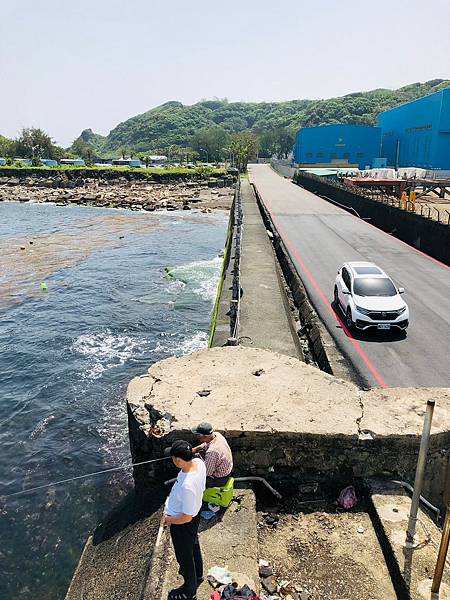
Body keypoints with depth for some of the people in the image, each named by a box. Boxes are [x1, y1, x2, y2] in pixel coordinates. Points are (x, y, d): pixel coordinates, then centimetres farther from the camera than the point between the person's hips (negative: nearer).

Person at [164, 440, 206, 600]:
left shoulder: (187, 486, -44)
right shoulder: (198, 462, -21)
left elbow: (186, 517, -31)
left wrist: (169, 520, -15)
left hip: (183, 523, -8)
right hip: (195, 511, 8)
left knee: (184, 556, 20)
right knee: (193, 545, 32)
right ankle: (197, 574, 60)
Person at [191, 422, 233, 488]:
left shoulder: (212, 451, -38)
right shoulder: (217, 435, -14)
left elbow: (206, 472, -26)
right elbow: (206, 445, 10)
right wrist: (195, 449, -1)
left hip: (219, 479, -8)